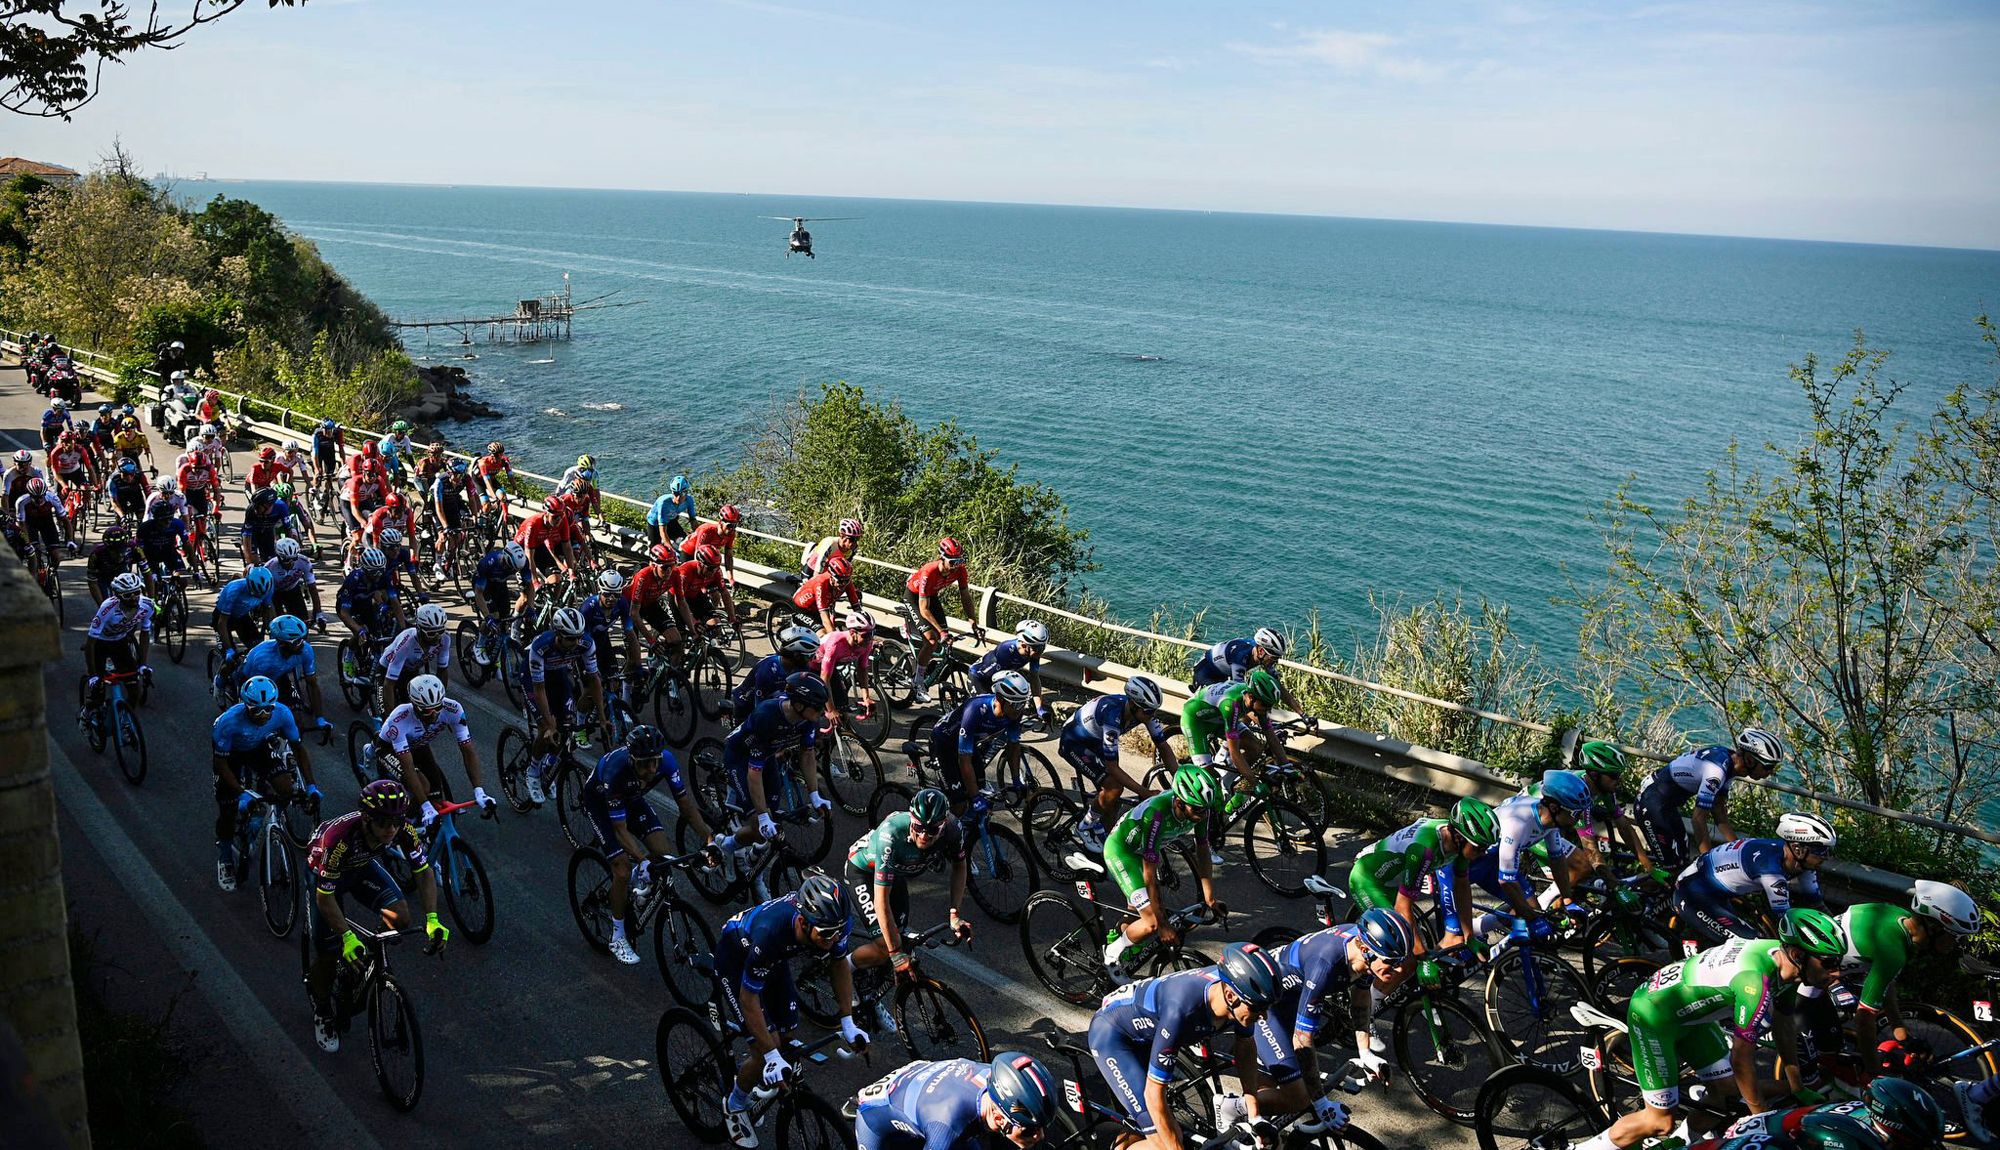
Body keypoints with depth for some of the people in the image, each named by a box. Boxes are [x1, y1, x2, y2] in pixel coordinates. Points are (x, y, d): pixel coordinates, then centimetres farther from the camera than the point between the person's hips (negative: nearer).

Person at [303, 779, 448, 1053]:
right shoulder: (340, 837, -43)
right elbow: (325, 897, -34)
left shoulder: (403, 830, -31)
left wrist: (432, 919, -30)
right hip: (325, 873, -3)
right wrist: (348, 937, -40)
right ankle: (322, 1013, 25)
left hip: (363, 866, 3)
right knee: (328, 953, -4)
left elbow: (424, 873, -19)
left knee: (400, 918, -20)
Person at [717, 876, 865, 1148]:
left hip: (775, 959, 5)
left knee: (788, 1039, 6)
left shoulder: (837, 921, -29)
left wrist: (848, 1024, -9)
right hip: (736, 958, -5)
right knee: (766, 1050, -10)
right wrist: (771, 1057, -30)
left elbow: (839, 964, -6)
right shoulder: (770, 931, -45)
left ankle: (745, 1072, 37)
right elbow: (749, 997, -31)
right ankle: (735, 1106, 19)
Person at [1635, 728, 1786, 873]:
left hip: (1667, 803, 10)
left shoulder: (1730, 762, -1)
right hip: (1653, 801, -10)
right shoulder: (1717, 768, -29)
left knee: (1682, 861, 13)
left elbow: (1720, 815, 3)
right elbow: (1699, 818, -28)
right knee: (1672, 866, -9)